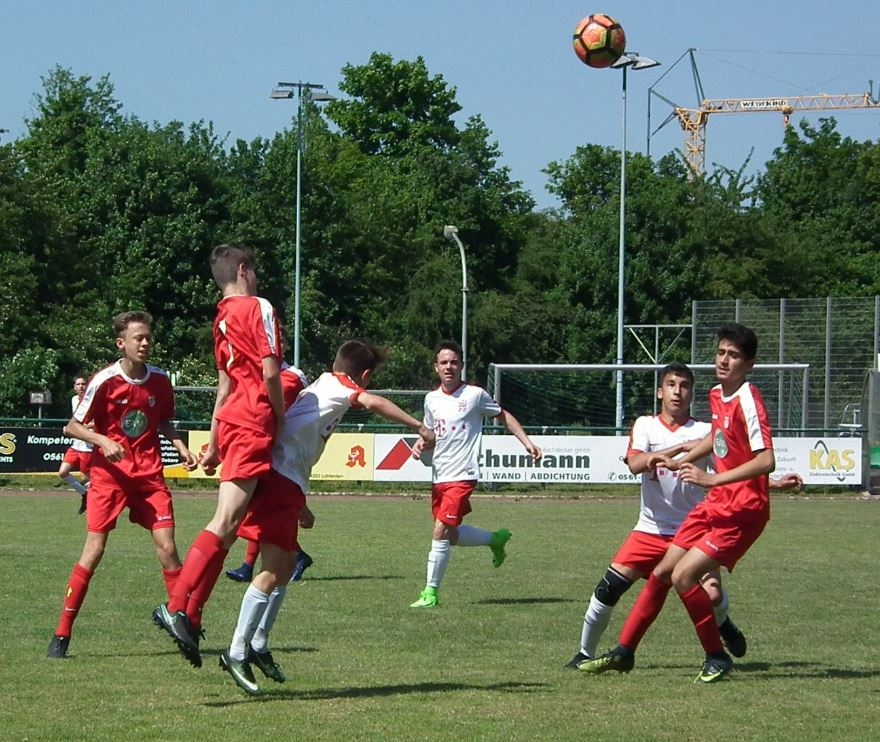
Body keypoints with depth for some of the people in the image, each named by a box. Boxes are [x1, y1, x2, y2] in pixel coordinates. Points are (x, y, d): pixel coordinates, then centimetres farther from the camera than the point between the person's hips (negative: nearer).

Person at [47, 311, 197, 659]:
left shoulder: (160, 380, 3)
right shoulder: (105, 381, -10)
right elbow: (73, 426, -4)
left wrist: (181, 447, 1)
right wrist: (103, 441, -20)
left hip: (149, 473, 3)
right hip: (109, 473, -3)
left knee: (166, 546, -6)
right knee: (94, 549, -7)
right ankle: (62, 634, -1)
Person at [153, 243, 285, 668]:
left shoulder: (223, 318, 20)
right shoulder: (258, 308, -5)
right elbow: (269, 371, -15)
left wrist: (214, 444, 29)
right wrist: (282, 418, -2)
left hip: (231, 422, 9)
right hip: (254, 423, -9)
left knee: (227, 528, 9)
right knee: (225, 522, -15)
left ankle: (191, 619, 6)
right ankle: (177, 608, -24)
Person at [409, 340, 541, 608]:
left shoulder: (475, 394, -6)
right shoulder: (431, 399, 8)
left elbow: (503, 416, 8)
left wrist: (527, 442, 1)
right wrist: (421, 444, 1)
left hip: (462, 477, -6)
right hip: (439, 476, 6)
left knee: (441, 532, -15)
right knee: (451, 535, 13)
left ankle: (431, 593, -6)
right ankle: (496, 539, 39)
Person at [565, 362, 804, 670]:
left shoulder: (705, 432, 1)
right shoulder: (645, 426, 2)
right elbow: (635, 463, -17)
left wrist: (775, 484, -9)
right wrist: (682, 448, -25)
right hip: (651, 529, 1)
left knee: (712, 595, -17)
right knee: (609, 587, -11)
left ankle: (723, 625, 21)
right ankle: (585, 653, 8)